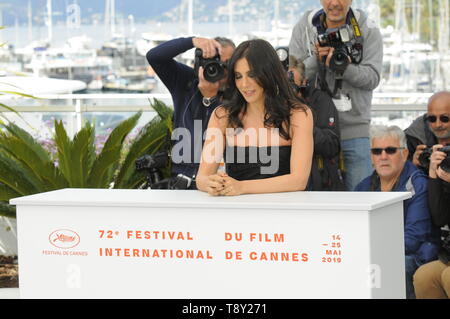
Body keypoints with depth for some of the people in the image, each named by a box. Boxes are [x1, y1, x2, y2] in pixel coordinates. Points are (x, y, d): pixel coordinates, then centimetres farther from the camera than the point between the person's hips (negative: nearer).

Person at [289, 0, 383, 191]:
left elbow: (373, 78, -7)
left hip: (354, 129, -1)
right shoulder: (303, 28, 5)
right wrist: (316, 60, -17)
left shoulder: (368, 30, 1)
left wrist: (344, 67, -24)